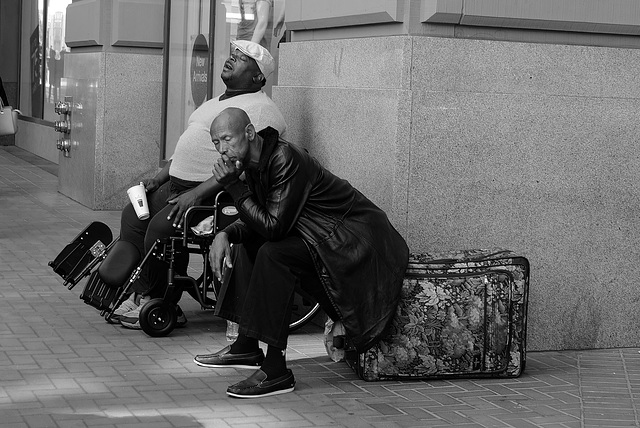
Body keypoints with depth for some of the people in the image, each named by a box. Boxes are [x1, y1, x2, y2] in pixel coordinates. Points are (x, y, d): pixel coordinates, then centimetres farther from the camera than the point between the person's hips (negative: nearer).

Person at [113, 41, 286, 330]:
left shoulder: (260, 109, -11)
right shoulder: (216, 102, 22)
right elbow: (187, 146, 29)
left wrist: (197, 193, -26)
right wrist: (158, 179, 16)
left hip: (212, 194, -10)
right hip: (177, 184, 10)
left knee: (161, 226, -26)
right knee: (133, 215, 0)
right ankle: (139, 294, 3)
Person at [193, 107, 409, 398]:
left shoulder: (286, 159, -23)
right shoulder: (254, 163, 5)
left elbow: (273, 226, -26)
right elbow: (257, 223, 10)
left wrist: (234, 186, -23)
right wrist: (225, 234, -9)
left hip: (357, 239, -10)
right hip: (326, 236, 10)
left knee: (273, 254, -27)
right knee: (249, 245, 10)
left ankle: (275, 371, -25)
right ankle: (246, 346, 13)